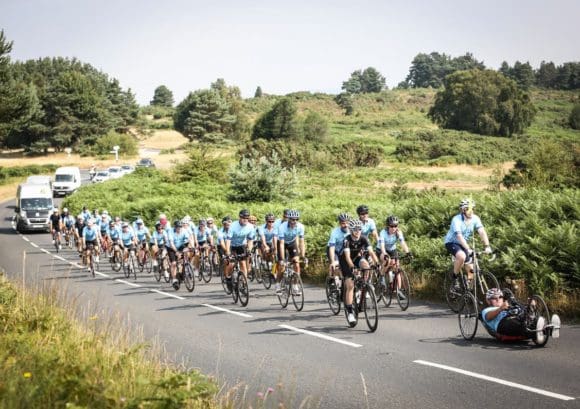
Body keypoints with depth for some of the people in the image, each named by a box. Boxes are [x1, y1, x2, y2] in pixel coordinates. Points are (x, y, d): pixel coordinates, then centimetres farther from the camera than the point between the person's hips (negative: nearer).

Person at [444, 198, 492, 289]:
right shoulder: (457, 220, -27)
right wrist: (468, 249, -47)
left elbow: (482, 232, -21)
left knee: (471, 270, -1)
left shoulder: (475, 219, -12)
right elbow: (459, 236, -37)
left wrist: (487, 246, -35)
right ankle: (455, 277, -13)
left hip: (464, 244, 6)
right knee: (462, 256, -35)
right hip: (451, 242, -6)